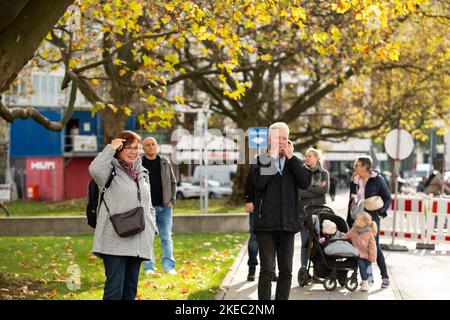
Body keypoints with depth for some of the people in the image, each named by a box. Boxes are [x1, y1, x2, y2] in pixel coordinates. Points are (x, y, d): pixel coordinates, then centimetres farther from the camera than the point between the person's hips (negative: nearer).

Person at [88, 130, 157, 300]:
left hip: (138, 240, 7)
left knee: (131, 287, 12)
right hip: (115, 240, -7)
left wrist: (152, 228, 12)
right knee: (114, 287, -10)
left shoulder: (142, 173, 18)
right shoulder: (111, 170, -3)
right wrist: (111, 147, -18)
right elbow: (95, 169, -28)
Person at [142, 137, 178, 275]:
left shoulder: (165, 163, 10)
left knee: (166, 237, 4)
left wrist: (171, 200, 4)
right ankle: (149, 267, 7)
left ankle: (169, 265, 8)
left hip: (164, 206, 3)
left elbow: (173, 182, 15)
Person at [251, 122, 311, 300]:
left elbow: (306, 182, -4)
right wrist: (271, 156, -15)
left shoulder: (293, 162, 12)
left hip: (287, 225, 4)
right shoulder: (261, 160, 1)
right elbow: (258, 182, -18)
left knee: (286, 271, 8)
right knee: (267, 270, -5)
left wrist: (291, 158, -8)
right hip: (266, 224, -4)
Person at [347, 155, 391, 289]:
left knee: (374, 246, -4)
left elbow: (387, 198, -2)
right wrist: (349, 220, 14)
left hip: (371, 218, -5)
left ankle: (385, 277, 6)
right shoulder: (355, 180, 10)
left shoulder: (377, 180, -5)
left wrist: (380, 211, -14)